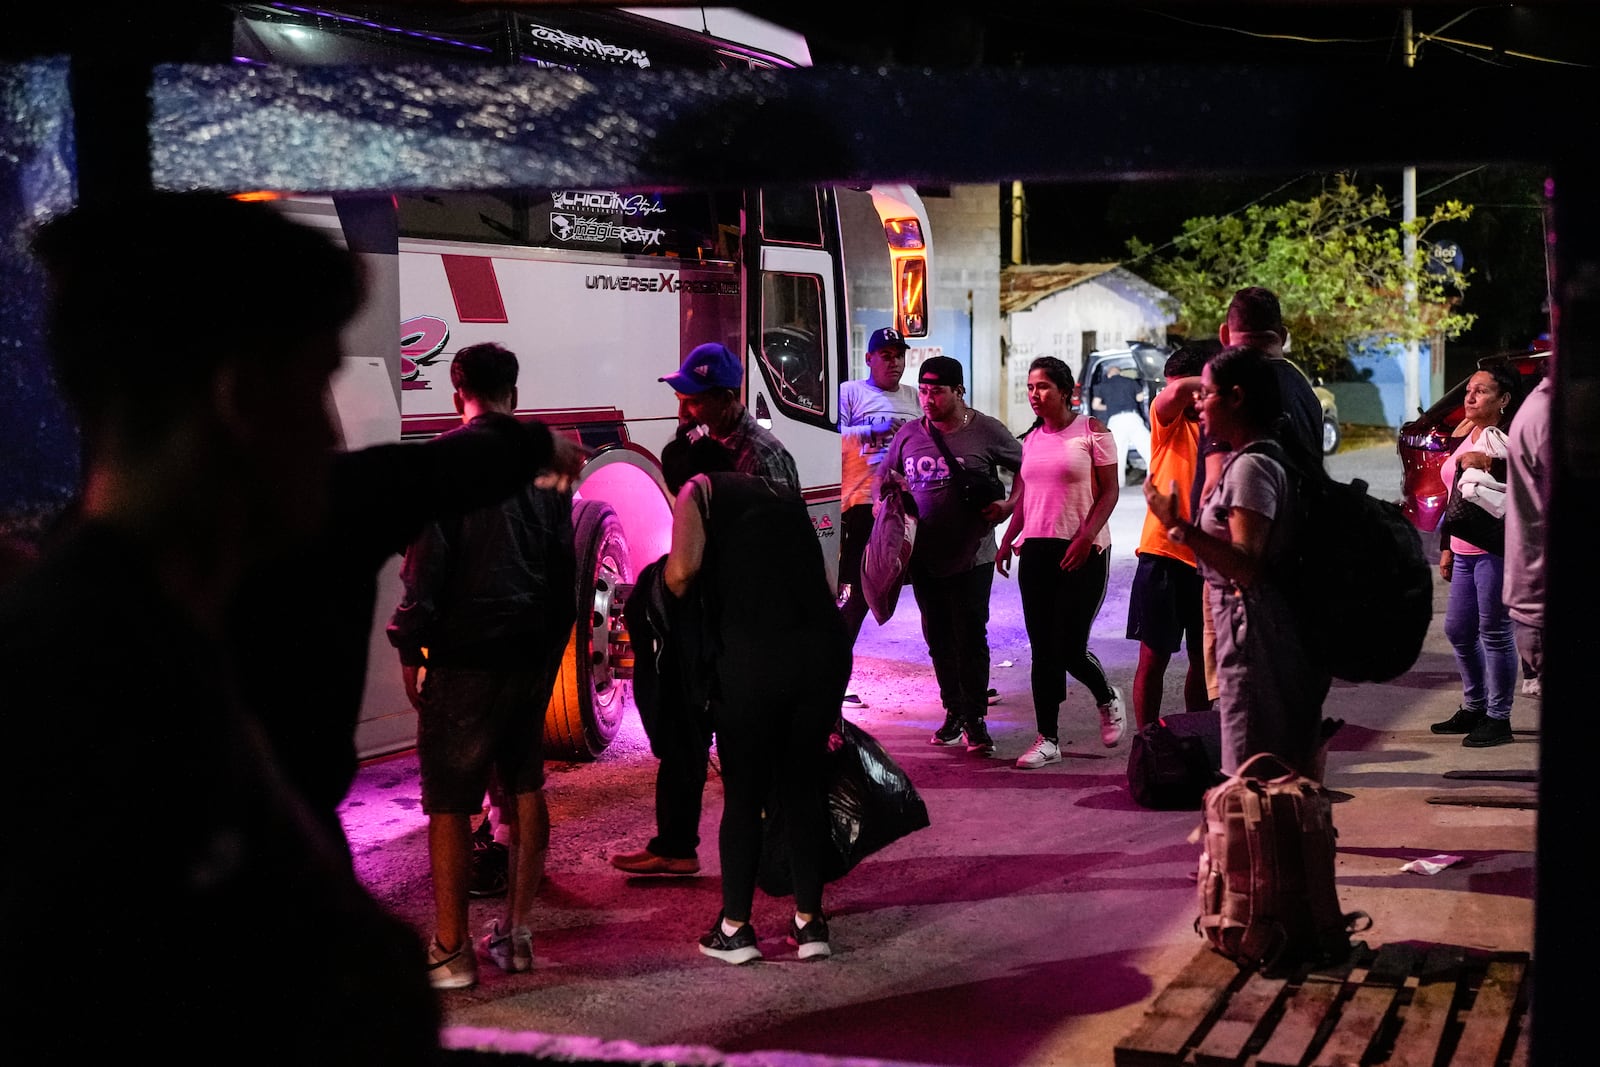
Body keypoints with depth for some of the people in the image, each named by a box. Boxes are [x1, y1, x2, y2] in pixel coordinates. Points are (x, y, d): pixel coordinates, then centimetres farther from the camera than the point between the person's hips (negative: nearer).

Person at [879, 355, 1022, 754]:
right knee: (937, 639, 11)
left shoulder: (986, 430, -5)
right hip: (925, 557, 4)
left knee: (970, 637, -4)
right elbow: (883, 479, 17)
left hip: (971, 556, -4)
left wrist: (1007, 505, -9)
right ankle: (953, 710, 25)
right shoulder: (909, 434, 6)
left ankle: (975, 719, 3)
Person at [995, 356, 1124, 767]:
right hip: (1036, 550, 5)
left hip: (1083, 552, -5)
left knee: (1070, 648, -6)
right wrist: (1007, 542, 7)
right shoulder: (1030, 439, 12)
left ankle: (1108, 698, 26)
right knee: (1043, 650, 4)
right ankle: (1047, 740, 9)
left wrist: (1085, 538, -18)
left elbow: (1109, 492, -7)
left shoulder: (1091, 430, -4)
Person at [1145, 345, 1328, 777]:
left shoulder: (1251, 467, -16)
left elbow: (1246, 567, -25)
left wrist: (1178, 526, -27)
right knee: (1286, 772, 16)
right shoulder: (1261, 460, 15)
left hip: (1255, 638, -10)